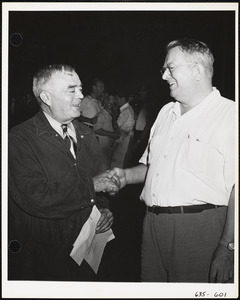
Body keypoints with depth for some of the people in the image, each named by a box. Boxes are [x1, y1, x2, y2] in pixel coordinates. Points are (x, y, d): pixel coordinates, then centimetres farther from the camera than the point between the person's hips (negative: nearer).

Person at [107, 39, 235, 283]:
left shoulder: (229, 115, -10)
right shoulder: (166, 112, 15)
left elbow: (235, 187, -17)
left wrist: (227, 248, -21)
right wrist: (127, 175, 6)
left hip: (198, 226, -7)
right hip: (153, 223, 7)